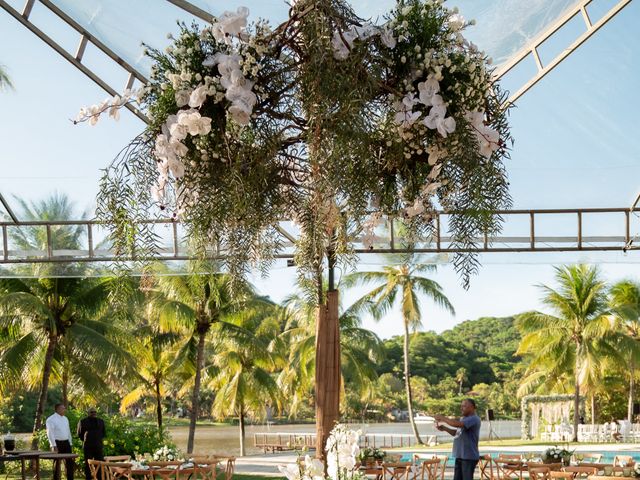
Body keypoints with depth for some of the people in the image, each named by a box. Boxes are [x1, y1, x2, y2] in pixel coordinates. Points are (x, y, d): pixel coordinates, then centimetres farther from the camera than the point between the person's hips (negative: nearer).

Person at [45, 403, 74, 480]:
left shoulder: (65, 419, 14)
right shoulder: (51, 419, -9)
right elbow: (50, 433, -14)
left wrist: (70, 443, 14)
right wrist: (54, 445, -20)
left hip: (66, 443, 7)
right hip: (57, 443, -6)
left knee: (69, 463, 6)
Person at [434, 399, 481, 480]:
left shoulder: (474, 419, -15)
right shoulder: (463, 419, 17)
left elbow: (457, 424, -27)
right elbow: (456, 433, 23)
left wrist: (443, 418, -15)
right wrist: (444, 428, 7)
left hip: (469, 457, -9)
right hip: (459, 456, 9)